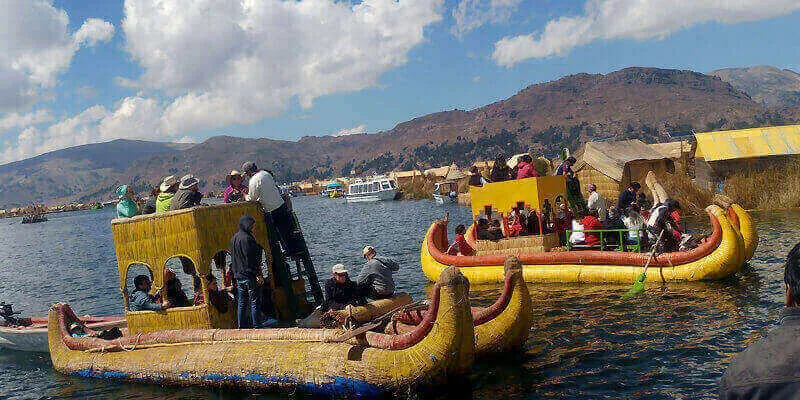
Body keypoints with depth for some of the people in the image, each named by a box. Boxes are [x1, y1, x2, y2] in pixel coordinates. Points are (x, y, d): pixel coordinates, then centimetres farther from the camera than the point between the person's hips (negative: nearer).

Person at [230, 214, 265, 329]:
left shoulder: (233, 239, 12)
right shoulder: (247, 238, -14)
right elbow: (253, 258, -17)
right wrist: (259, 274, -15)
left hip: (238, 275, 8)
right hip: (249, 275, -8)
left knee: (241, 302, 12)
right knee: (254, 301, -2)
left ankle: (242, 326, 15)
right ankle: (256, 326, -1)